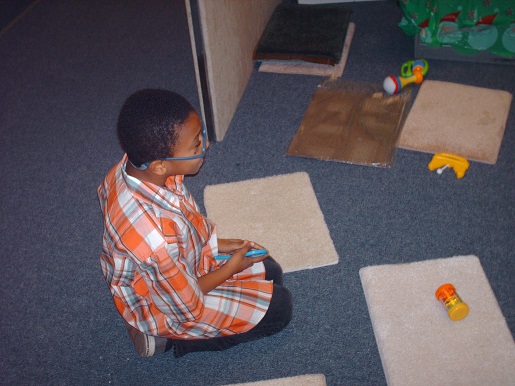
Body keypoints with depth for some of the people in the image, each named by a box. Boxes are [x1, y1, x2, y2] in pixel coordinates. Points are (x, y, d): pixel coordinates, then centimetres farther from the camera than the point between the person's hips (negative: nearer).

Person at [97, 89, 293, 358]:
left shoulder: (135, 165, -21)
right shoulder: (153, 235, -44)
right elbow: (186, 305, -24)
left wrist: (215, 244, -2)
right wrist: (231, 268, -10)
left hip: (179, 263, 7)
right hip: (164, 306, -7)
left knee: (270, 273, 14)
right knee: (279, 308, -2)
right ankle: (167, 338, 3)